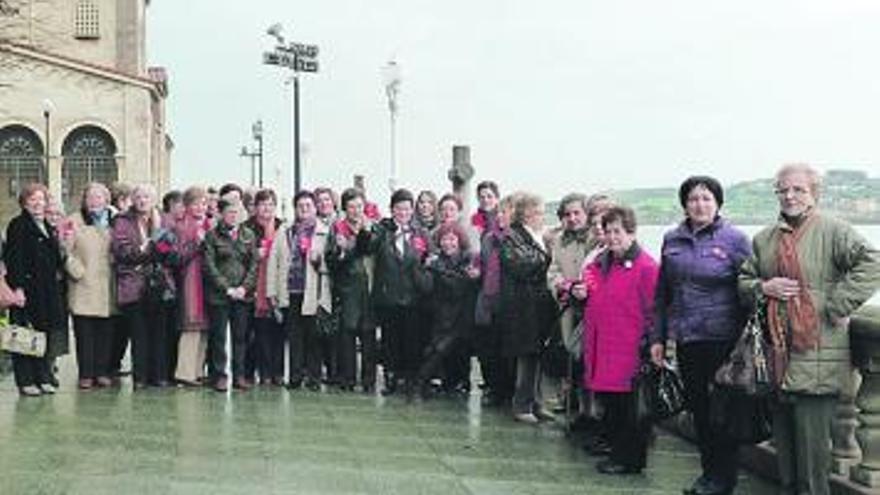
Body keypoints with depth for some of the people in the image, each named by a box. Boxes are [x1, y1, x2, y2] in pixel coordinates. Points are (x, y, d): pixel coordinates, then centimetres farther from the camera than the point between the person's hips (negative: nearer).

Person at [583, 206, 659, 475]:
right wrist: (580, 291, 11)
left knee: (630, 408, 1)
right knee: (609, 403, 15)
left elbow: (653, 310, -12)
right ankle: (617, 451, 27)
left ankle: (630, 458, 12)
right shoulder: (599, 264, 14)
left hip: (630, 349, -8)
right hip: (602, 347, 8)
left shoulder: (645, 266, -11)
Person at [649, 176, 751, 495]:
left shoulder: (735, 239, -4)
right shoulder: (672, 240, 9)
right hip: (685, 338, 5)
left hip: (721, 338, -4)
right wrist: (657, 337, 10)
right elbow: (662, 292, 14)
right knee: (696, 406, 11)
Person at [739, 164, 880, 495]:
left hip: (816, 355, -6)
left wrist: (838, 306, -19)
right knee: (783, 434, 15)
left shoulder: (833, 231, -5)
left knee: (811, 438, -3)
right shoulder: (764, 239, 14)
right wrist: (763, 288, -3)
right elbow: (743, 281, 19)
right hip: (776, 355, 6)